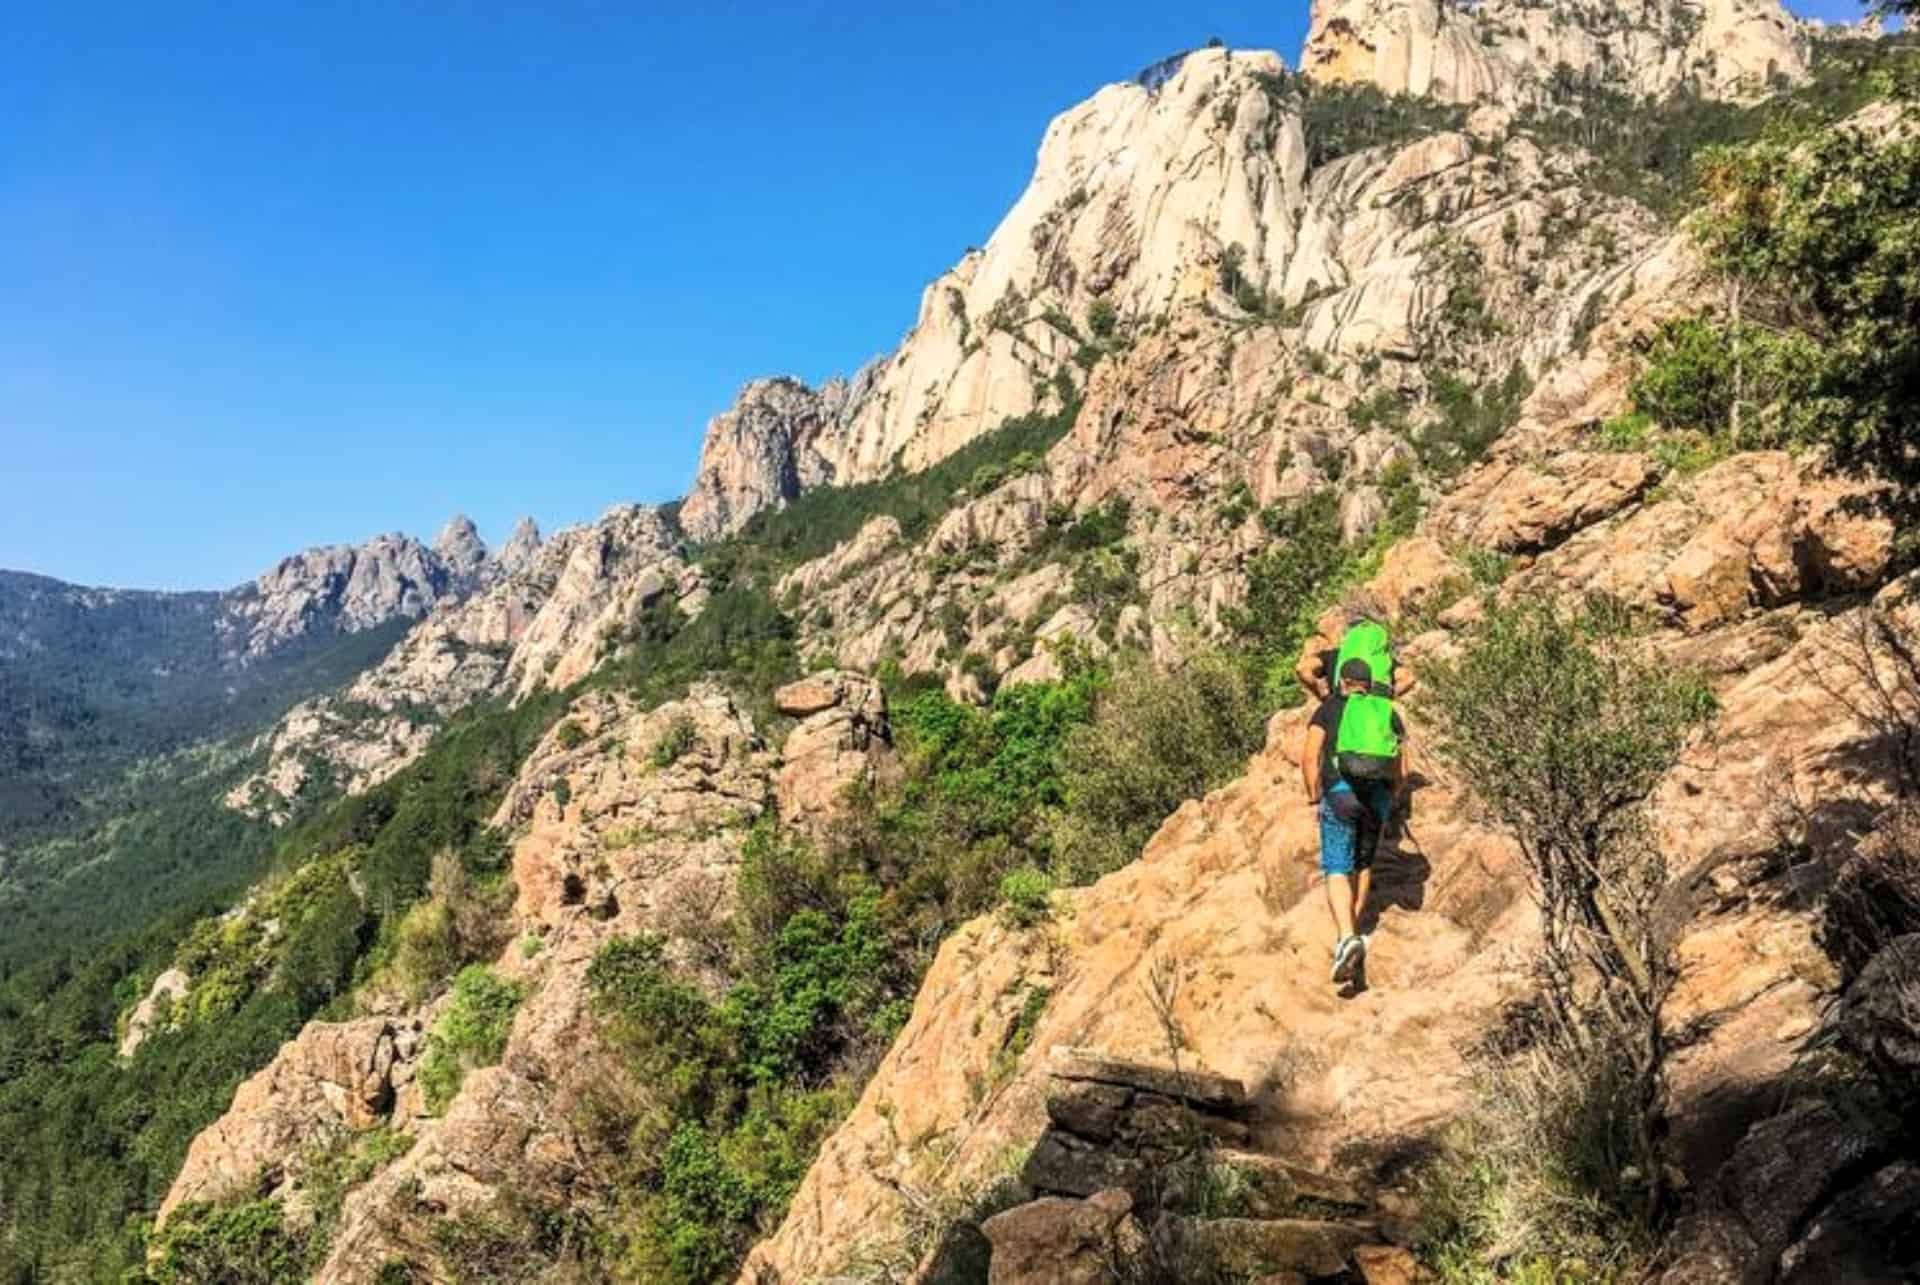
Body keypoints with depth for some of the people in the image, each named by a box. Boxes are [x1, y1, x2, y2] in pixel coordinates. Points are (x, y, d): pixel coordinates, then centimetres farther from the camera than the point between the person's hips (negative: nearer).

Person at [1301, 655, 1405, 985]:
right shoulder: (1389, 712, 18)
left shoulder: (1330, 707, 11)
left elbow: (1310, 757, 0)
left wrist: (1314, 797, 9)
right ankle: (1352, 932, 26)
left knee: (1337, 871, -6)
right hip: (1378, 794, 3)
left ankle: (1347, 937, -25)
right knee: (1363, 865, 21)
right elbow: (1402, 770, 14)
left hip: (1340, 789, -3)